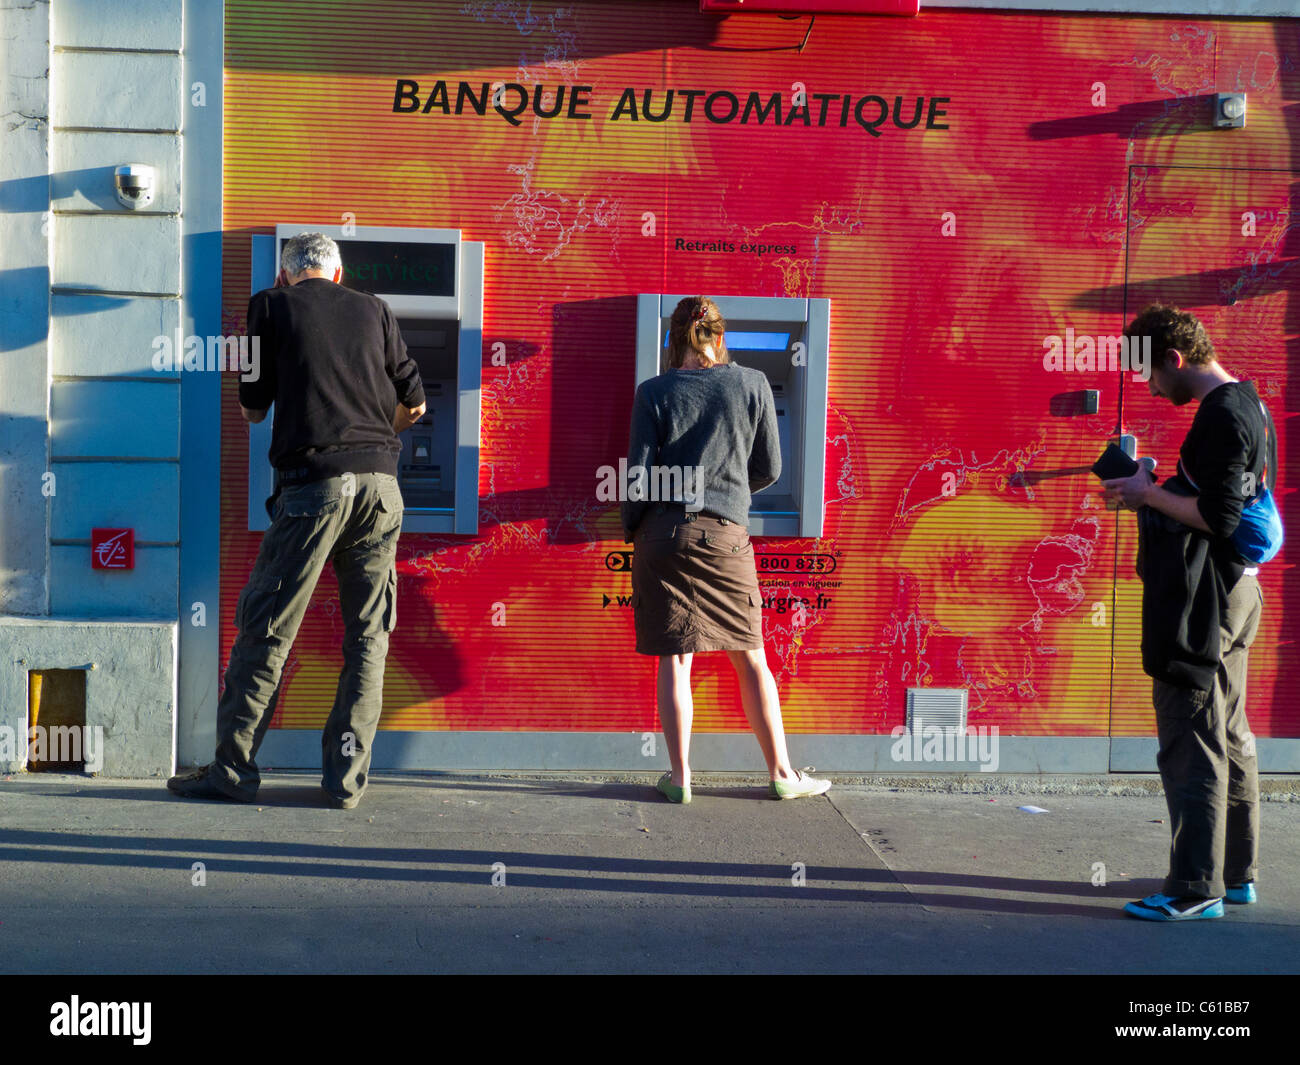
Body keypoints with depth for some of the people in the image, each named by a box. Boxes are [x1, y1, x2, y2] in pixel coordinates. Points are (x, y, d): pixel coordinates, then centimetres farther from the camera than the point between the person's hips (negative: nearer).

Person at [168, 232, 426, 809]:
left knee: (265, 630, 3)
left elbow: (251, 407, 13)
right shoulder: (374, 310, 15)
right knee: (367, 636, 6)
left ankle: (234, 768, 6)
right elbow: (414, 403, 20)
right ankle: (347, 777, 7)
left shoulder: (272, 306, 8)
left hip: (313, 482, -3)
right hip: (380, 481, 3)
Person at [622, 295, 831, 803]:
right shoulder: (752, 385, 1)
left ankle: (679, 776, 7)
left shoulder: (654, 392, -1)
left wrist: (632, 533, 10)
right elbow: (769, 469, 7)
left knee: (674, 660, 5)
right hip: (725, 533, 1)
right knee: (750, 658, 10)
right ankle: (781, 773, 16)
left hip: (664, 533, 0)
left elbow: (638, 474, -3)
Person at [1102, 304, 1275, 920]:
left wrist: (1148, 493, -11)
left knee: (1190, 745, -5)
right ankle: (1235, 872, 26)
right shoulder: (1250, 405, 14)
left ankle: (1197, 888, 0)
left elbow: (1217, 517, -22)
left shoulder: (1220, 416, -17)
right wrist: (1160, 490, 12)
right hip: (1235, 592, 11)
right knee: (1229, 738, 16)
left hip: (1202, 602, -11)